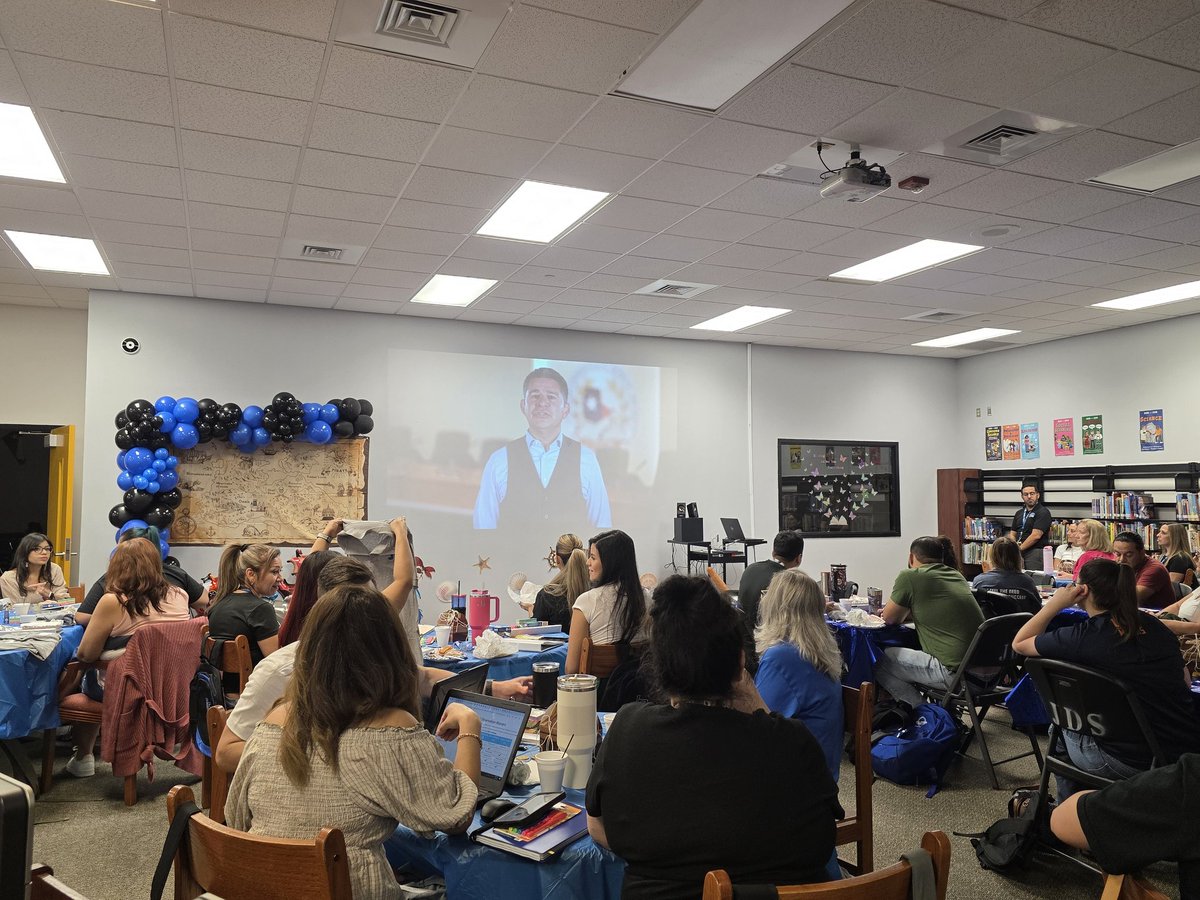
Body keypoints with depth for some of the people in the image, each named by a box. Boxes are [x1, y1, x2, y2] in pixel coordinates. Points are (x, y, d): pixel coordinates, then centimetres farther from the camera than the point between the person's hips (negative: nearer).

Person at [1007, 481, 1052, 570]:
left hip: (1036, 552, -6)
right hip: (1020, 553, 6)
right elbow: (1012, 534, 17)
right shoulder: (1019, 513, 18)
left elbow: (1036, 535, -13)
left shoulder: (1043, 512, -4)